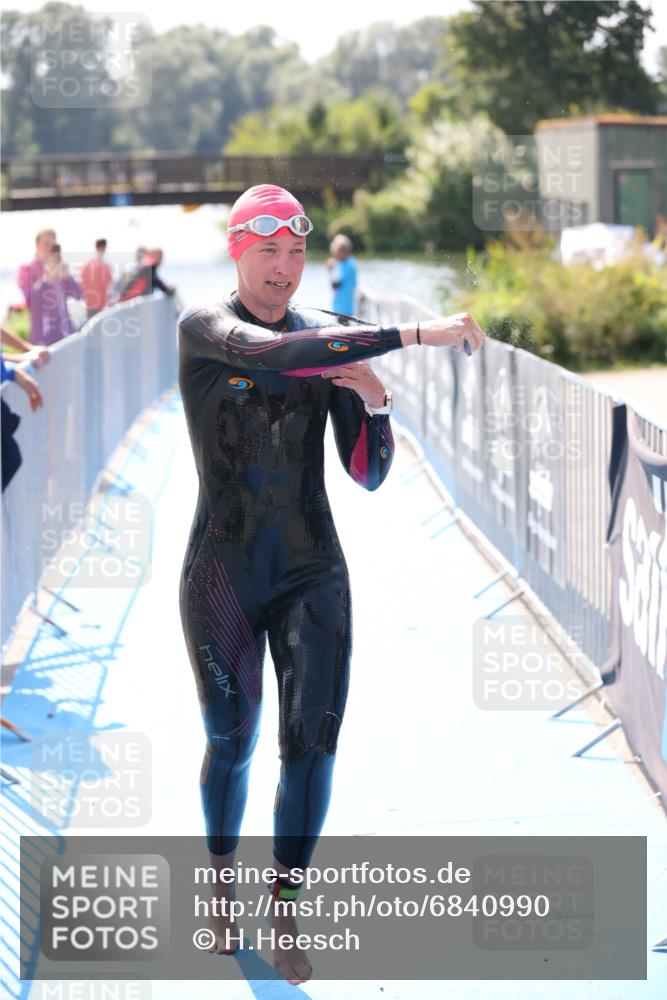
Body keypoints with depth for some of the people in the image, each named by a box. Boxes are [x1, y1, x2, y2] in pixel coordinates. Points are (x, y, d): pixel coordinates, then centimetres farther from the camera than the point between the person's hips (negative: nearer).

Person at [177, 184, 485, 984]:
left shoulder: (330, 341, 2)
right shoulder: (202, 330, -10)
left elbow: (369, 476, 2)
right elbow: (272, 354, -34)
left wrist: (374, 401, -19)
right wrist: (412, 336, -39)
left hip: (311, 574, 2)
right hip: (221, 578, -2)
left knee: (312, 744, -7)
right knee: (232, 744, 10)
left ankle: (283, 914, 9)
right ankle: (222, 885, 38)